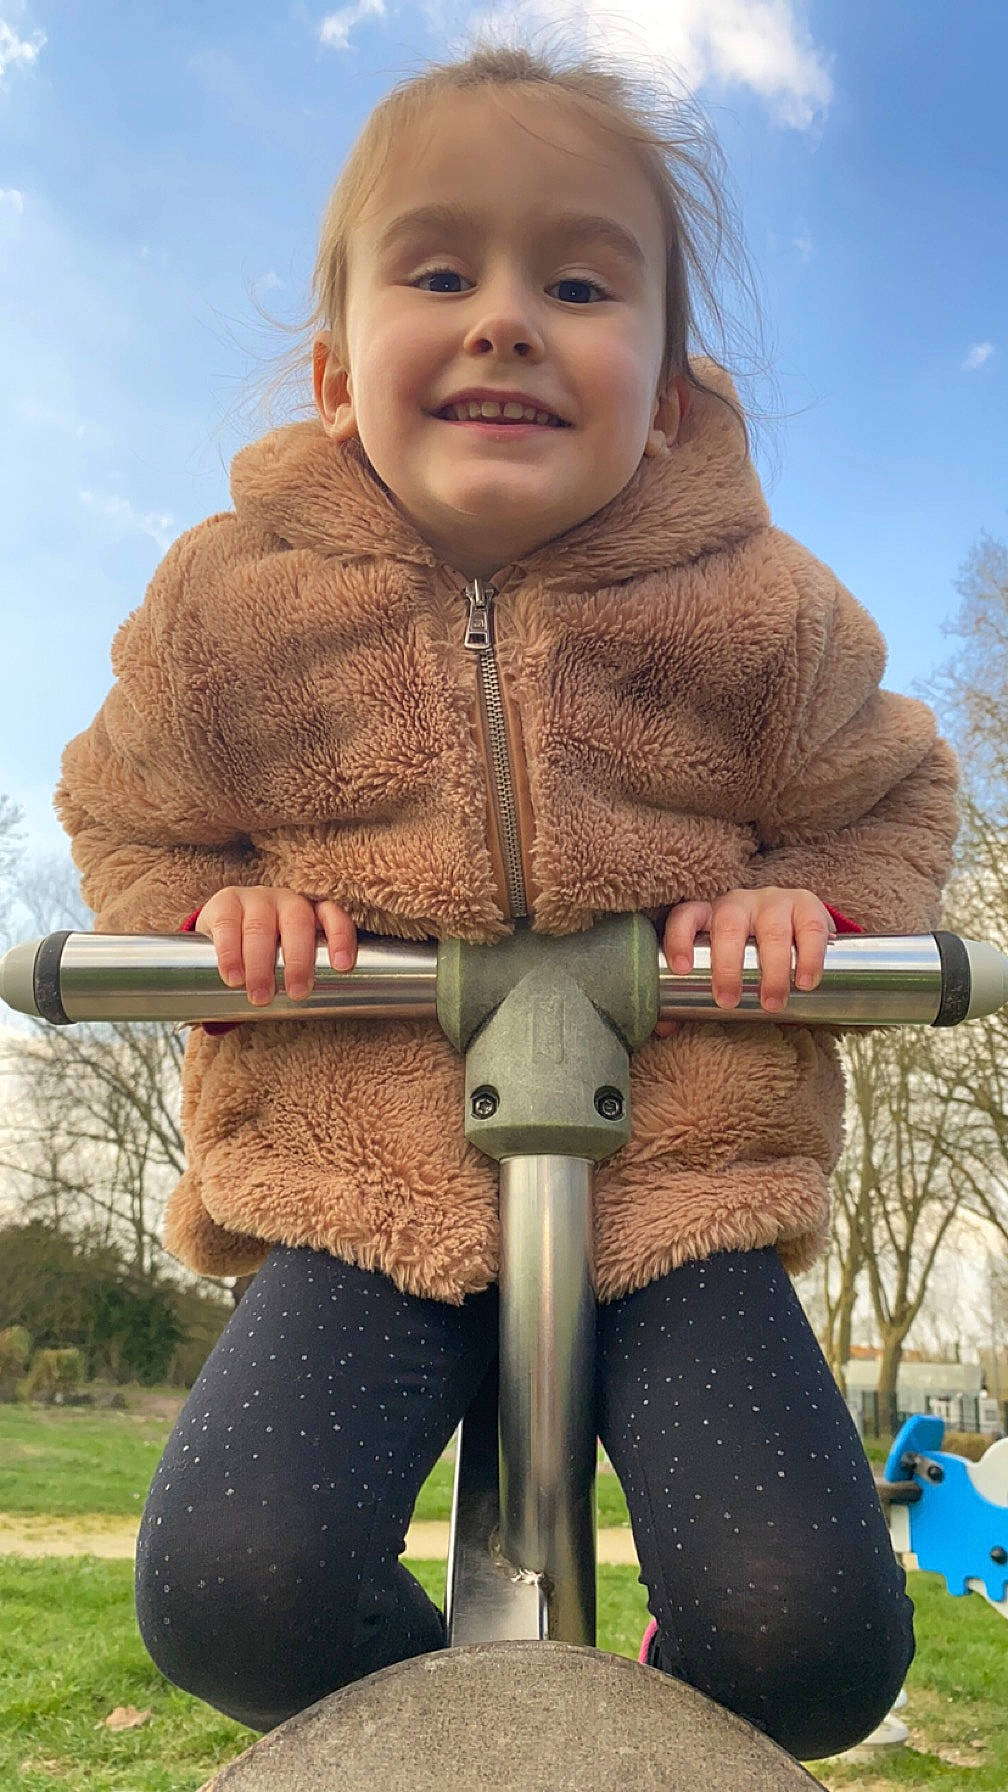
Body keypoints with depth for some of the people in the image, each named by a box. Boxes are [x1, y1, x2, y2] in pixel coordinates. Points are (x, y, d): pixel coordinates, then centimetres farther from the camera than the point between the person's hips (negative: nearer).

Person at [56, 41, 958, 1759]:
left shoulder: (755, 605, -2)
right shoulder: (234, 600, -1)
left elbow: (890, 800, 15)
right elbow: (124, 812, 16)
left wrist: (804, 907, -7)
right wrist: (216, 910, -6)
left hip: (679, 1177, 1)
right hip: (355, 1181, 1)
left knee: (809, 1632, -16)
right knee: (230, 1586, -22)